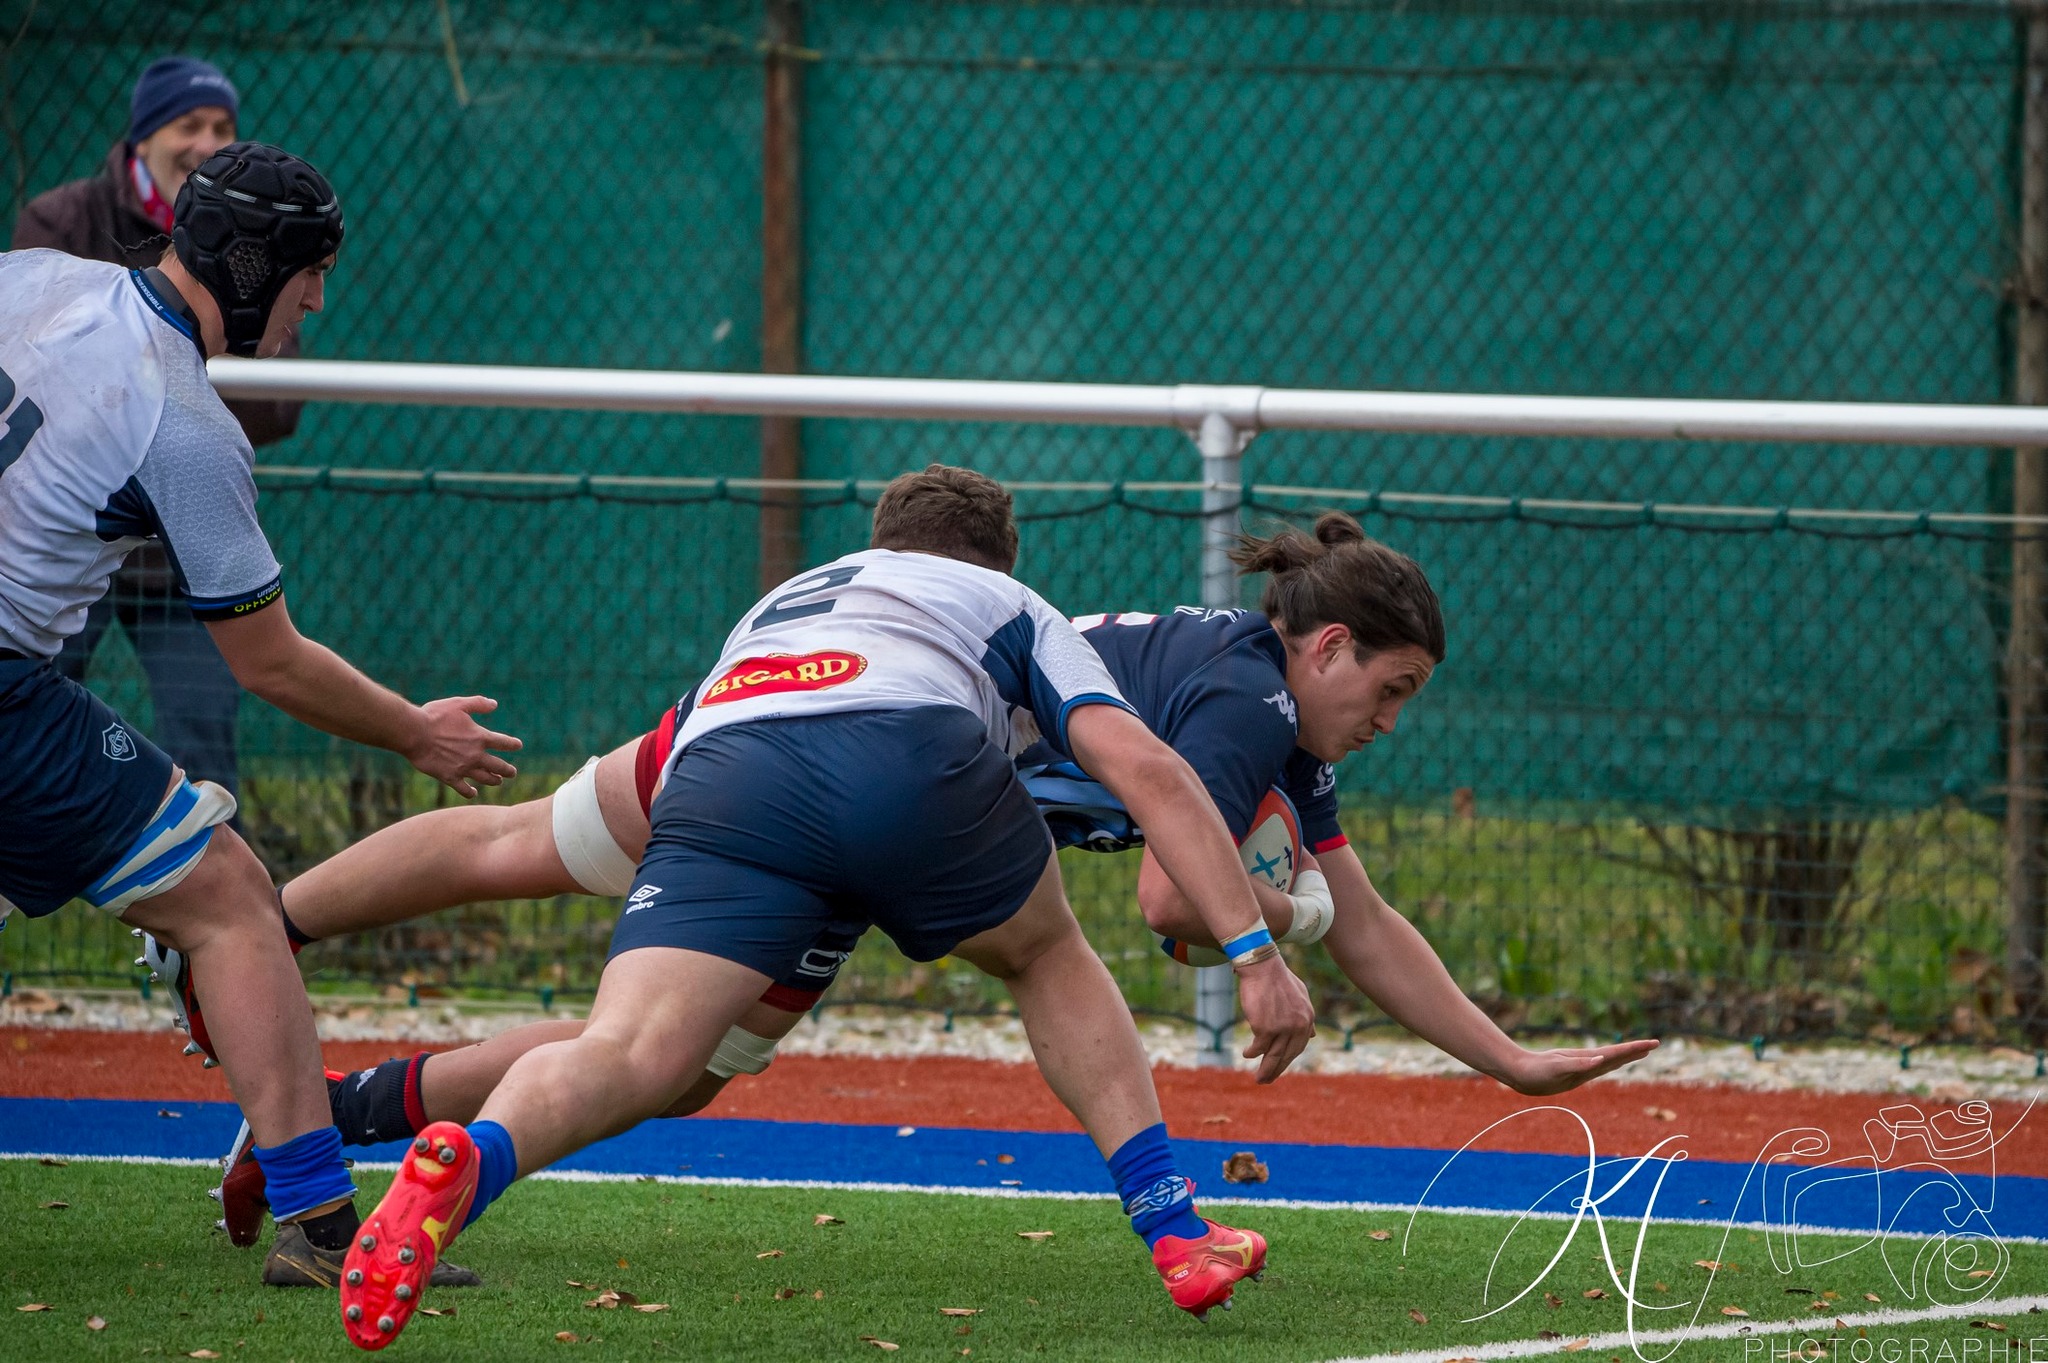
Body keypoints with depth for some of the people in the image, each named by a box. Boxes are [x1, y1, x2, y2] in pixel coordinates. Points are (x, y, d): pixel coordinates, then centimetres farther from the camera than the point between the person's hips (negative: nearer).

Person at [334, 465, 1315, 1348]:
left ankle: (467, 1161, -47)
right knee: (1048, 955, 30)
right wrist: (1255, 953, 18)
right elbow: (1147, 771, 20)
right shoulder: (1012, 607, 35)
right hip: (913, 758, -1)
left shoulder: (774, 606, 45)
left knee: (630, 1060, -15)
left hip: (715, 771, 1)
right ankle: (1175, 1232, 25)